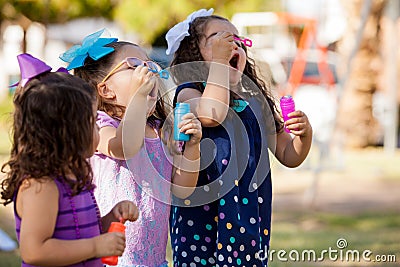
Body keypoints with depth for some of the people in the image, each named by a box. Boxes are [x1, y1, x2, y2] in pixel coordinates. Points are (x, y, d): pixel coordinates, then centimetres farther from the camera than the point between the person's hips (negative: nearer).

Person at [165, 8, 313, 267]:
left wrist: (304, 133, -6)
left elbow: (290, 156, 15)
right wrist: (218, 60, -20)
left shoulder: (256, 100, 12)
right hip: (203, 217, -5)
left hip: (250, 218, 5)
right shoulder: (189, 93, -4)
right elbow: (211, 114, -27)